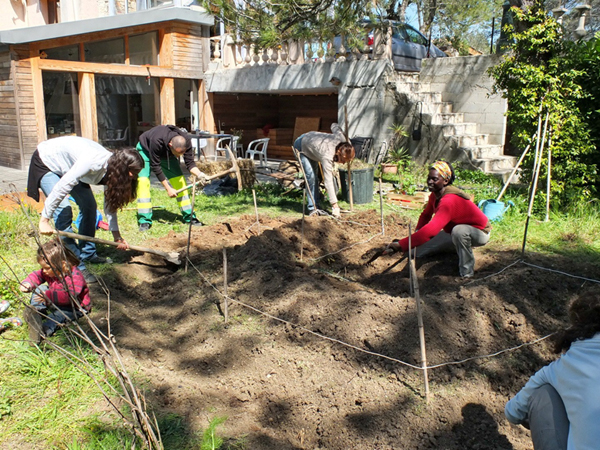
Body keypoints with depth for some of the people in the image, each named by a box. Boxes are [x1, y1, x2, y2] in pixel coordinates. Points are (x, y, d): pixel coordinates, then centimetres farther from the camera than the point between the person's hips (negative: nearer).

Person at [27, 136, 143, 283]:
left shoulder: (112, 168, -13)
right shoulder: (94, 162, -38)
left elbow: (110, 203, -4)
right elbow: (62, 187, -36)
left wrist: (116, 235, -4)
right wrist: (44, 220, -32)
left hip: (69, 165, 8)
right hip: (47, 161, -8)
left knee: (89, 205, 4)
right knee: (64, 211, -17)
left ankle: (87, 254, 19)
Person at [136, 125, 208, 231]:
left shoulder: (186, 142, -31)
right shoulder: (157, 141, -43)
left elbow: (190, 163, -24)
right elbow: (155, 166, -34)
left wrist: (199, 174, -46)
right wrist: (168, 188, -33)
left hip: (165, 153, 4)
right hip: (145, 150, -4)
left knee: (179, 180, -7)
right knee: (143, 180, -22)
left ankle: (189, 216, 1)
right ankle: (144, 221, -18)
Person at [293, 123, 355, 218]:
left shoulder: (341, 139, -27)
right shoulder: (327, 156, -44)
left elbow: (334, 126, -4)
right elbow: (328, 182, -45)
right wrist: (335, 206, -45)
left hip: (311, 139, 8)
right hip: (301, 147, -8)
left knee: (315, 175, 7)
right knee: (311, 176, -20)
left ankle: (316, 207, 11)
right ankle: (312, 209, -12)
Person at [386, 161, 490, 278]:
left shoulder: (450, 201, -37)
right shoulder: (435, 195, -8)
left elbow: (432, 229, -50)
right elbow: (426, 215, 8)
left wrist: (401, 245, -54)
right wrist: (417, 235, -10)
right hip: (453, 232, 9)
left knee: (459, 231, -44)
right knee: (418, 250, 2)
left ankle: (467, 271, -23)